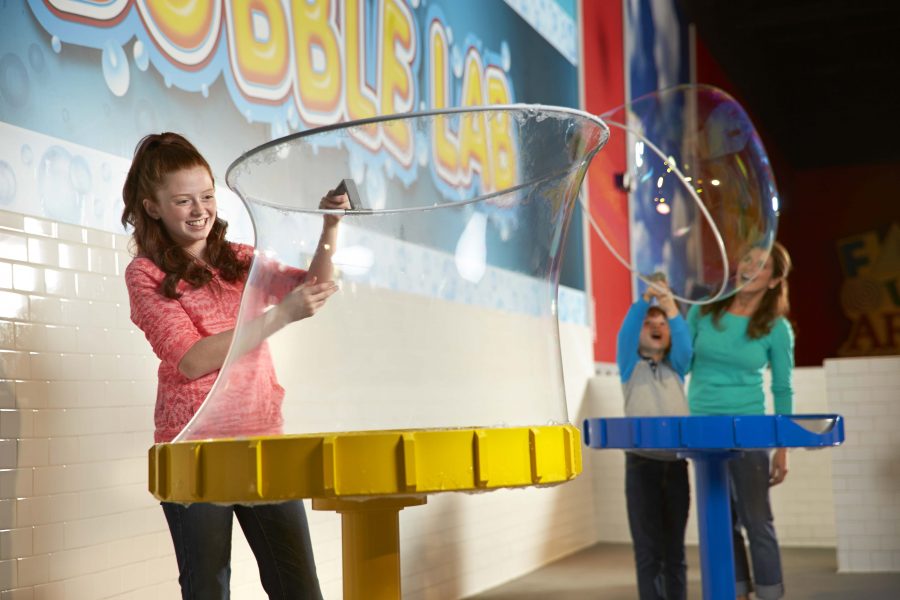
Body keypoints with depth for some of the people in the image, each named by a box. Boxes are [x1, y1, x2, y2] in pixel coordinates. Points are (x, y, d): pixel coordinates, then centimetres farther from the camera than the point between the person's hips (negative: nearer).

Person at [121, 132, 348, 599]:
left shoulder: (237, 259, 15)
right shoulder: (145, 274, 0)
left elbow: (313, 286, 3)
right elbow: (192, 360, -13)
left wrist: (330, 228, -13)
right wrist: (280, 315, -18)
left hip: (262, 439, 4)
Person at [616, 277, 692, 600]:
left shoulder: (676, 367, 16)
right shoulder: (630, 365, 9)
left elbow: (684, 343, -3)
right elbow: (625, 334, -9)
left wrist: (671, 308, -17)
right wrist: (645, 300, -21)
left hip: (676, 464, 3)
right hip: (642, 464, -3)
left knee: (675, 551, 7)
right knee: (649, 551, -4)